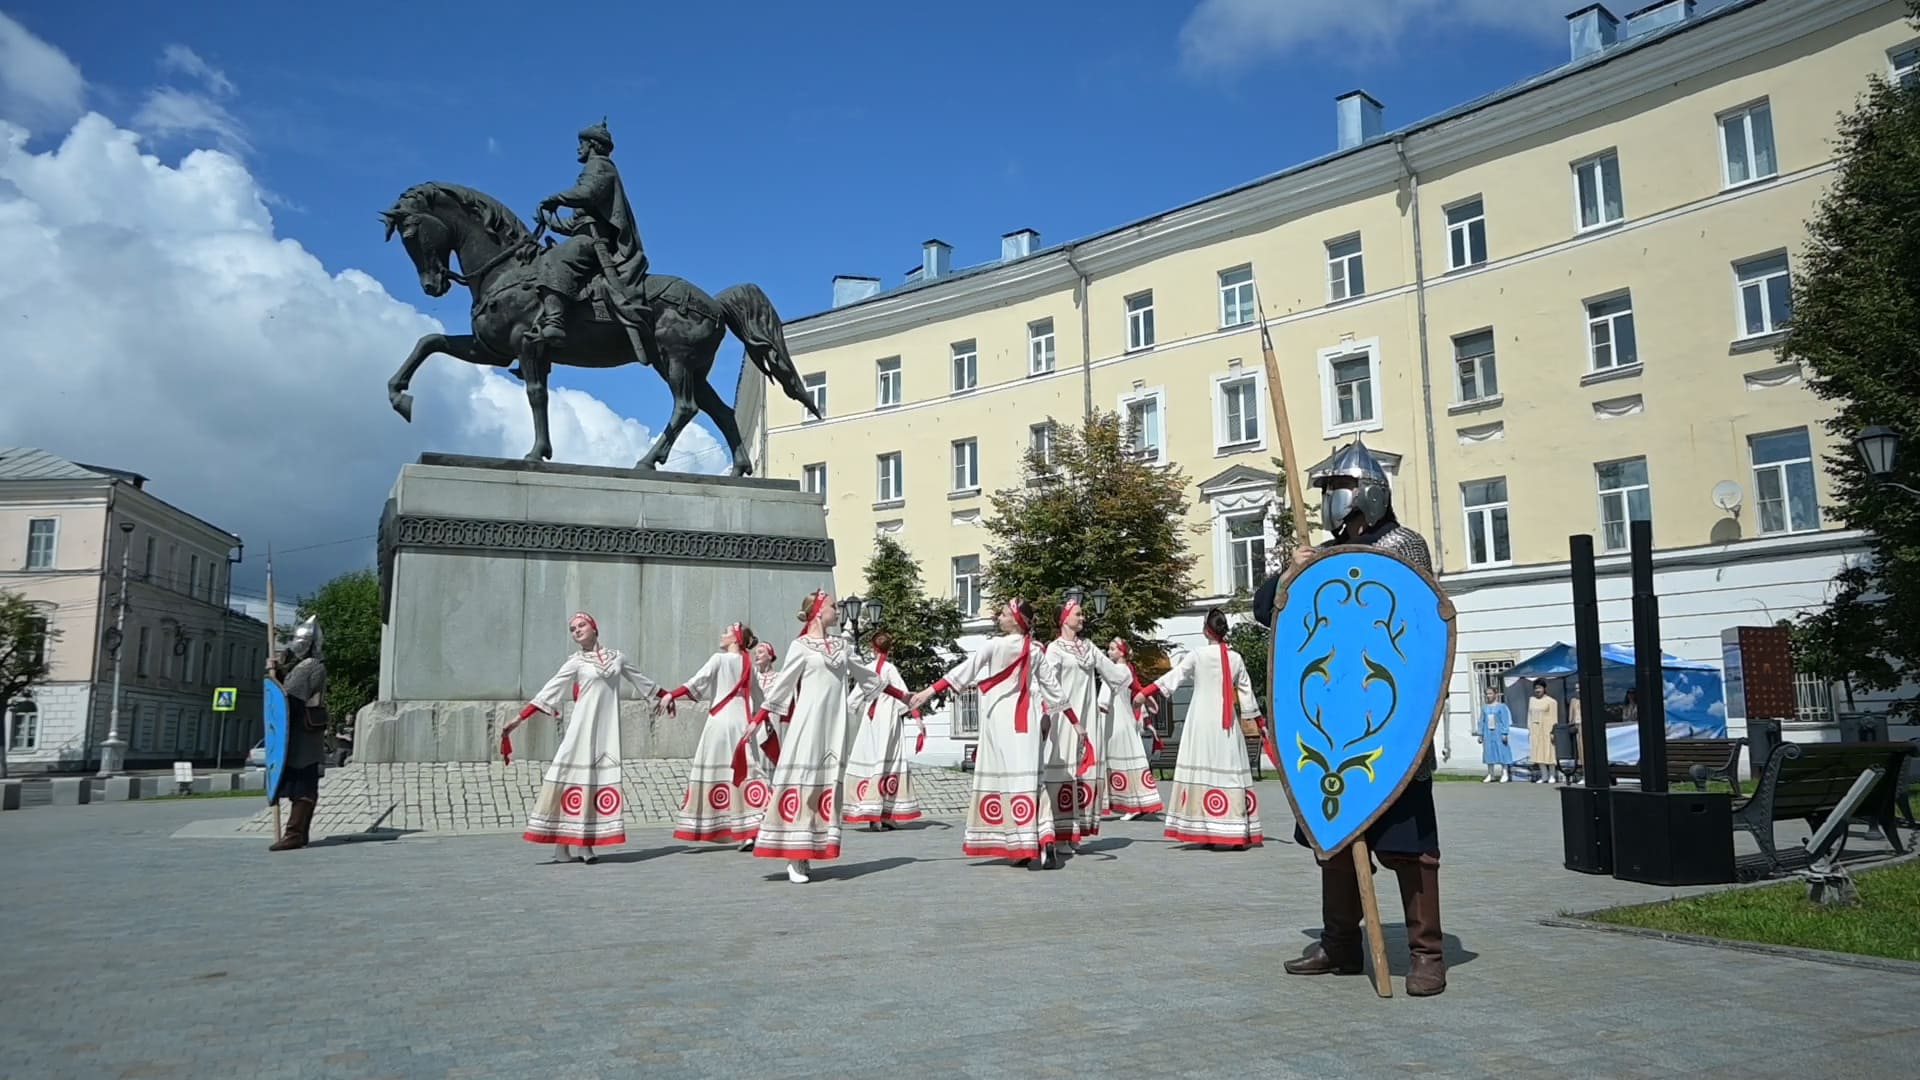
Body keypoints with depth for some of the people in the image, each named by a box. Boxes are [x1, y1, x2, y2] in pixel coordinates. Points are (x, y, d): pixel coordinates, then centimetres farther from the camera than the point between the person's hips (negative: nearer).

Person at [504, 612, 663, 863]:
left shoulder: (616, 657, 13)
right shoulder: (576, 662, 4)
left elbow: (641, 680, 25)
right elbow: (550, 690, -2)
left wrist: (665, 697, 33)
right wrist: (519, 718, -10)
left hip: (608, 729, 3)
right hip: (583, 728, -3)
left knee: (602, 781, -1)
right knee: (575, 778, -8)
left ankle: (587, 845, 4)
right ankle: (562, 847, -5)